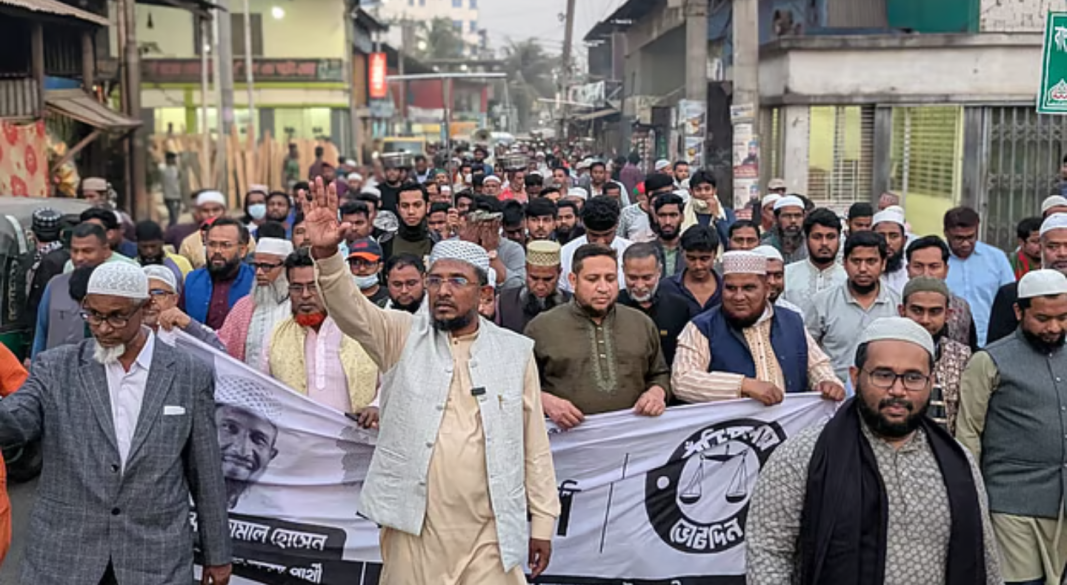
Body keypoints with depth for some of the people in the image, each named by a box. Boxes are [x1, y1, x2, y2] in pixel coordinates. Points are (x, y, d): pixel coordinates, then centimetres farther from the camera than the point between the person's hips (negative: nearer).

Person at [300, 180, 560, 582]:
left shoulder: (515, 351, 4)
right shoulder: (403, 336, 2)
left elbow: (534, 442, 7)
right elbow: (350, 309, -15)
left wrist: (543, 519, 6)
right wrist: (325, 254, -33)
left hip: (489, 533, 0)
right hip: (414, 526, 0)